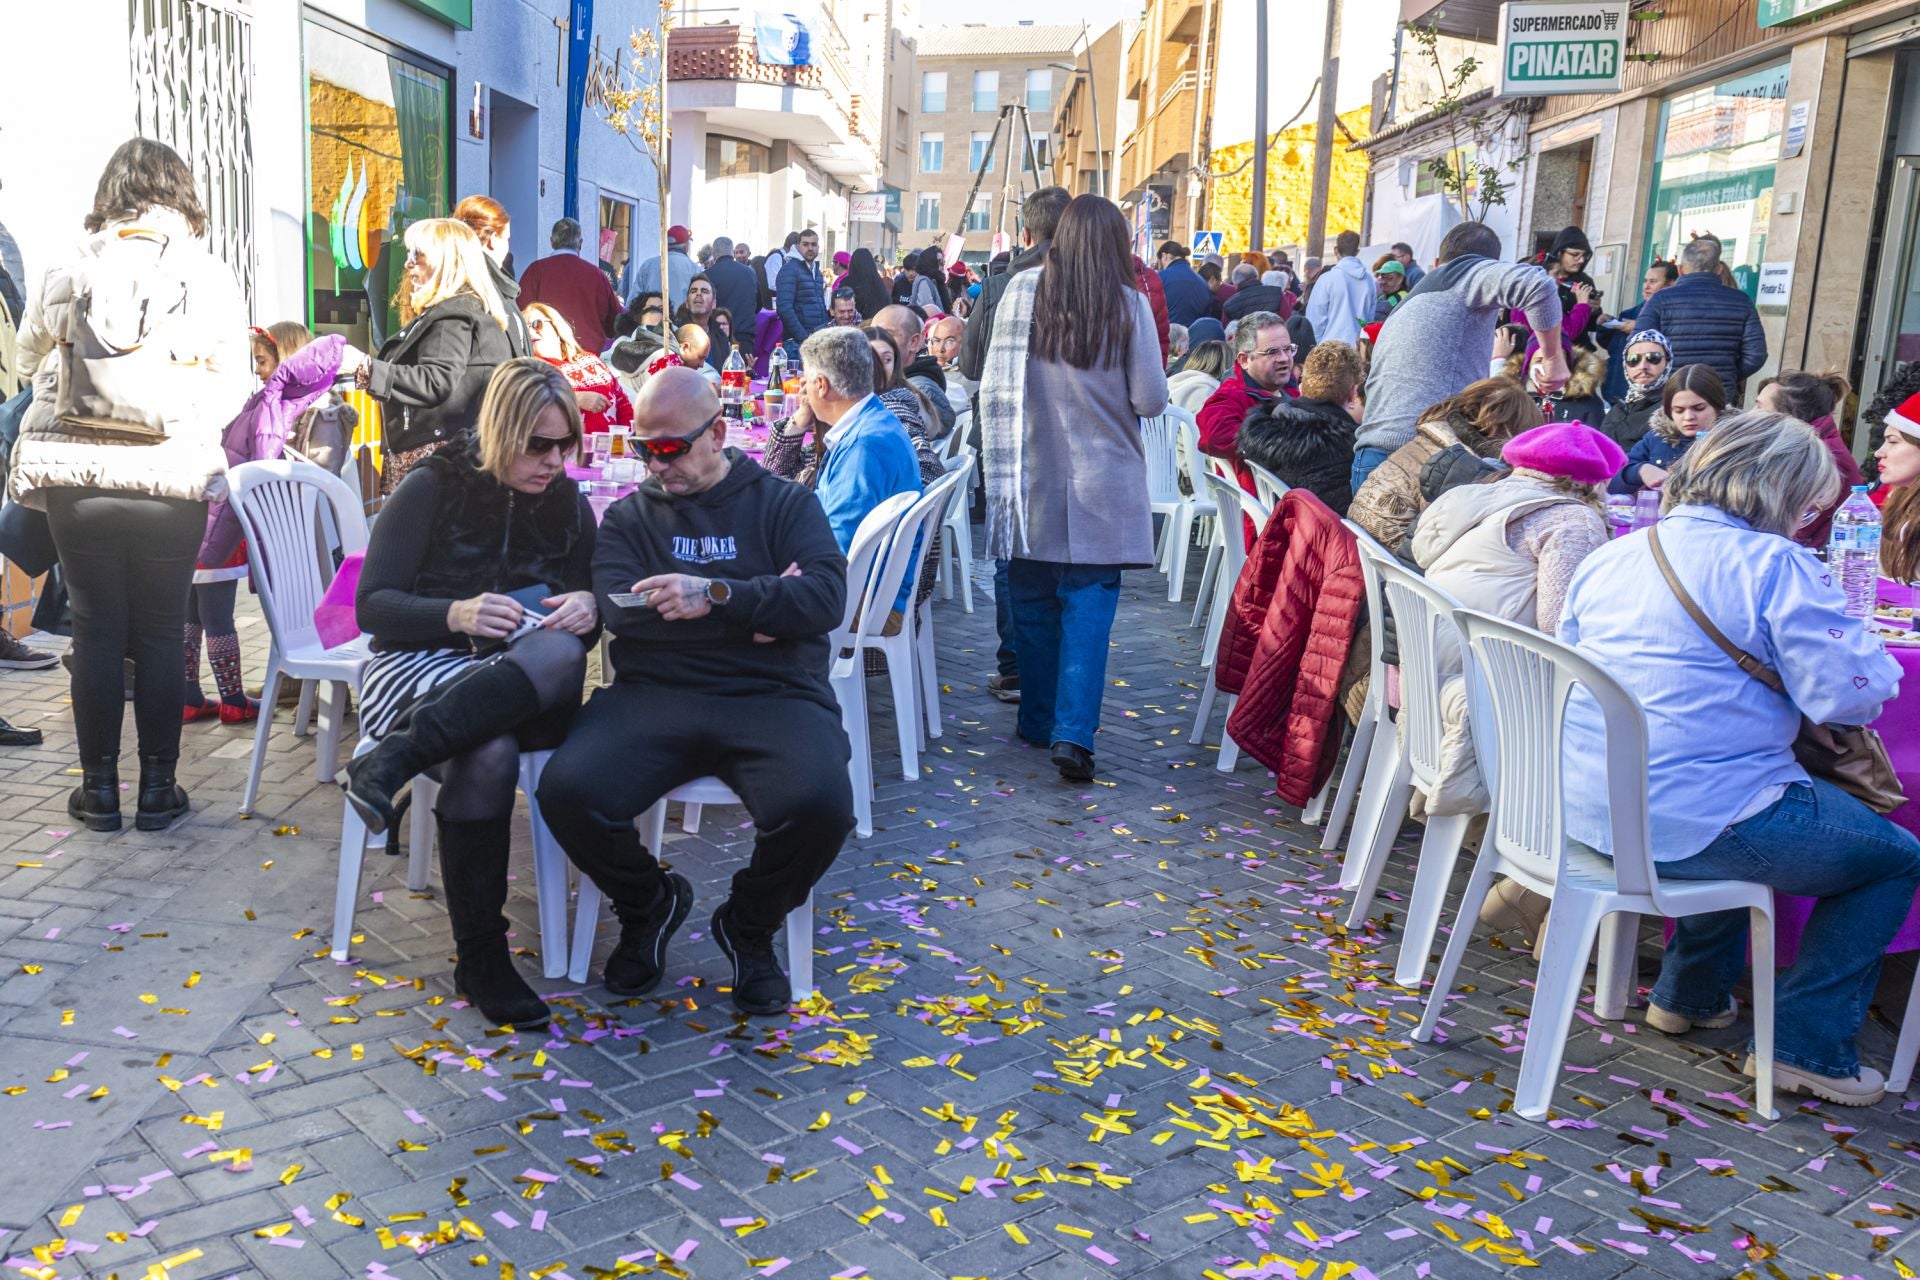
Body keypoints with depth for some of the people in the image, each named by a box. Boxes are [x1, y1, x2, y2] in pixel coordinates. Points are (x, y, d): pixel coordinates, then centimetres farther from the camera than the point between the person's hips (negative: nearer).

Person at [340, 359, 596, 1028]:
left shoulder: (569, 505, 11)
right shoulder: (434, 487, -1)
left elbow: (587, 622, 13)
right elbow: (373, 606, -5)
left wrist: (587, 609, -13)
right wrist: (457, 614, -23)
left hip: (520, 687, 3)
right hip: (419, 664, -3)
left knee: (561, 655, -36)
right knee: (489, 754, -37)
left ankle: (388, 761, -37)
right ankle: (479, 958, -24)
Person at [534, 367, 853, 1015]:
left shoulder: (785, 504, 14)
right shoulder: (629, 516, 18)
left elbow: (827, 597, -5)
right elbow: (622, 609, -3)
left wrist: (717, 594, -18)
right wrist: (758, 611, -8)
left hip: (771, 697, -1)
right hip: (653, 694, 2)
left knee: (819, 806, -31)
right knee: (566, 791, -26)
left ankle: (749, 925, 5)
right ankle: (649, 904, 9)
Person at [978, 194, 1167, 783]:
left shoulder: (1022, 291, -3)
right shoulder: (1129, 304, -6)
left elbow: (993, 388, -2)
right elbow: (1150, 400, -5)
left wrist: (1002, 463, 10)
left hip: (1032, 478, 1)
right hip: (1103, 483, -1)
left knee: (1033, 599, 12)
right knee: (1089, 603, 2)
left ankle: (1038, 722, 24)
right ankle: (1074, 731, -8)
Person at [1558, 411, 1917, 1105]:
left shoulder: (1610, 555, 10)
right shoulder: (1773, 565, -12)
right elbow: (1851, 693, -15)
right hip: (1692, 824, -8)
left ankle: (1688, 996, 40)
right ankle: (1807, 1049, 14)